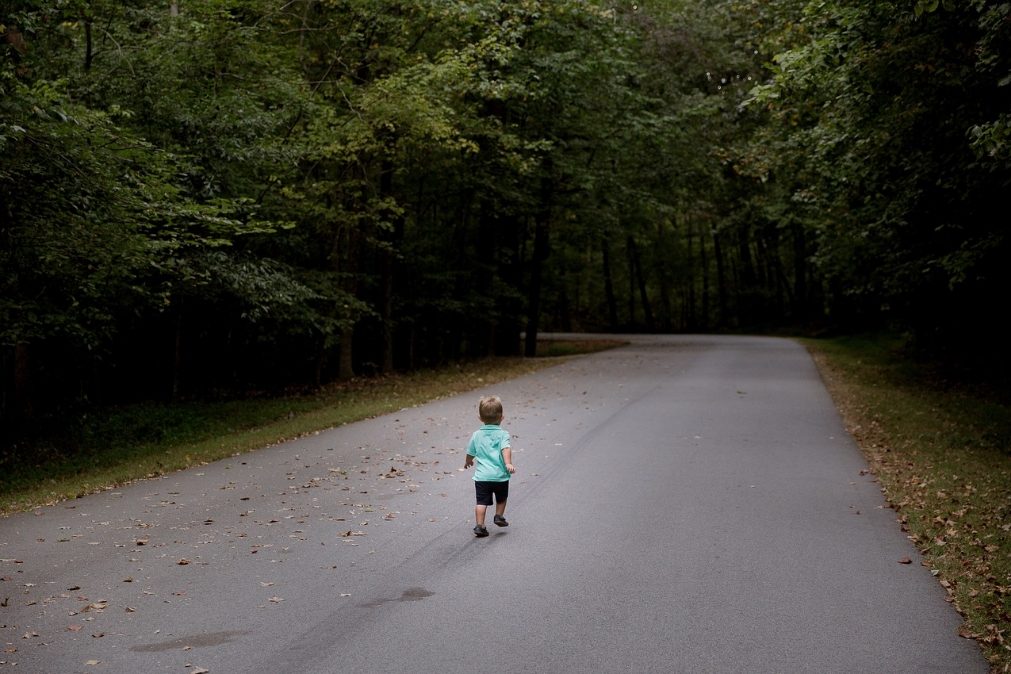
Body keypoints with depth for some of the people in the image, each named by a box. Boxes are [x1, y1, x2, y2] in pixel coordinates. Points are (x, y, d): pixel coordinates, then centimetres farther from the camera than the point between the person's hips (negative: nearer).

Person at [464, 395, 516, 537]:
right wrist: (508, 463, -31)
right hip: (500, 475, -2)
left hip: (482, 476, 2)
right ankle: (499, 516, 31)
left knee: (481, 502, 2)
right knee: (501, 498, 25)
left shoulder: (477, 435, 5)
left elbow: (470, 453, 17)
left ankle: (479, 526, -3)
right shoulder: (502, 434, -5)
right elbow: (506, 449, -22)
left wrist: (468, 462, 37)